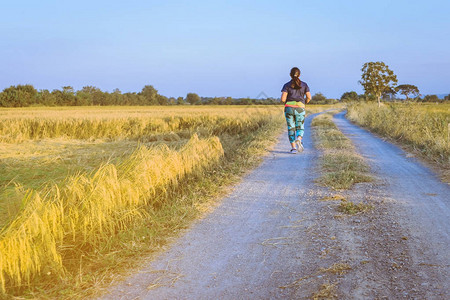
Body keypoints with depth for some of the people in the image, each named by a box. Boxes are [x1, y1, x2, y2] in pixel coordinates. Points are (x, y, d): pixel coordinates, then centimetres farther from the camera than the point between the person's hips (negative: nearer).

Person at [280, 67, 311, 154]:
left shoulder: (287, 85, 0)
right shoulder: (304, 85, 5)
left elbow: (283, 99, -9)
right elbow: (309, 97, 1)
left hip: (289, 108, 0)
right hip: (300, 108, 0)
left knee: (291, 129, 8)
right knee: (300, 128, 9)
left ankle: (293, 147, 1)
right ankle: (299, 139, -22)